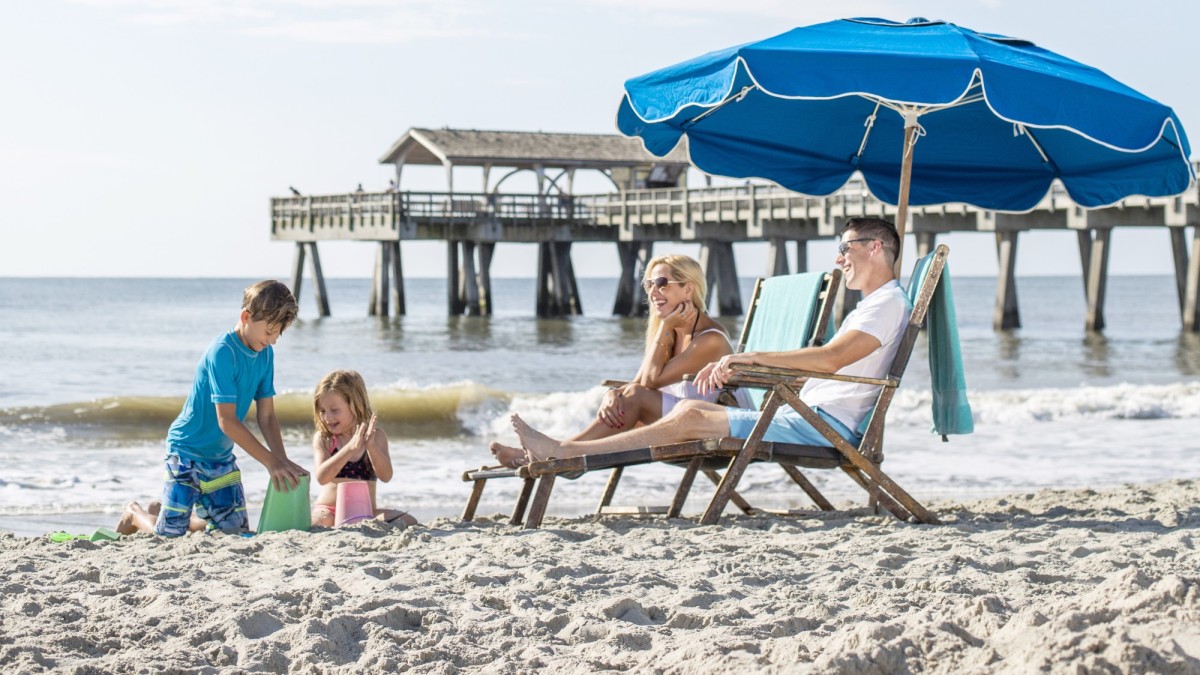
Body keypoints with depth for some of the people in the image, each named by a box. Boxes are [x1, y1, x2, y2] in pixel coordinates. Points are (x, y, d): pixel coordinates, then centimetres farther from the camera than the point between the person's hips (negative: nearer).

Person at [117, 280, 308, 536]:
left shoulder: (265, 354, 0)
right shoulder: (222, 352, -23)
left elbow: (266, 416, 2)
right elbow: (227, 421, -26)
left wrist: (283, 461, -12)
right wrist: (271, 461, -27)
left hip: (221, 456, 8)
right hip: (187, 449, -7)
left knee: (235, 528, 5)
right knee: (171, 533, -11)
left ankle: (162, 510, 26)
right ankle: (135, 513, 24)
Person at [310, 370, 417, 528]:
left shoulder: (376, 436, 2)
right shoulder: (323, 438, 0)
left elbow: (385, 476, -11)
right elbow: (321, 478, -18)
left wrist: (371, 446, -28)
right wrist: (350, 448, -29)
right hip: (329, 509, -2)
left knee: (408, 521, -23)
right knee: (319, 521, -38)